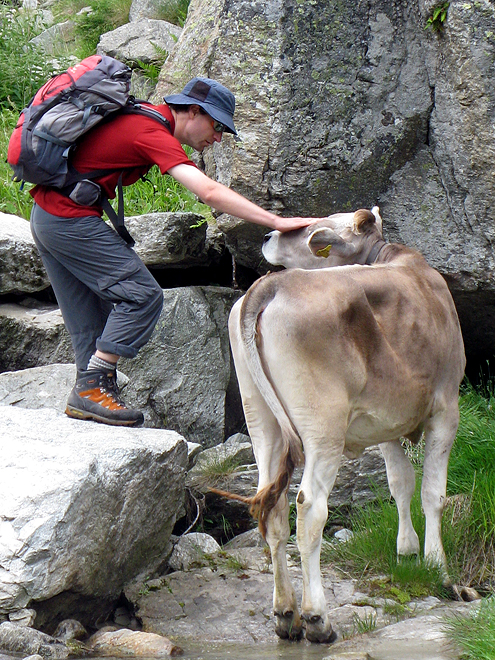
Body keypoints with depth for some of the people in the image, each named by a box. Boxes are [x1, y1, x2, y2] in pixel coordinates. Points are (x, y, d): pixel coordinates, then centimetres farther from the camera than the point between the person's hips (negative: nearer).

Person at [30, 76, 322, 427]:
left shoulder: (140, 117, 12)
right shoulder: (152, 133, -18)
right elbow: (210, 192, -28)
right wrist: (276, 221, -29)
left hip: (45, 215, 10)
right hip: (72, 221, -10)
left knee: (91, 320, 11)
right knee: (142, 295, -10)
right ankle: (91, 388, -11)